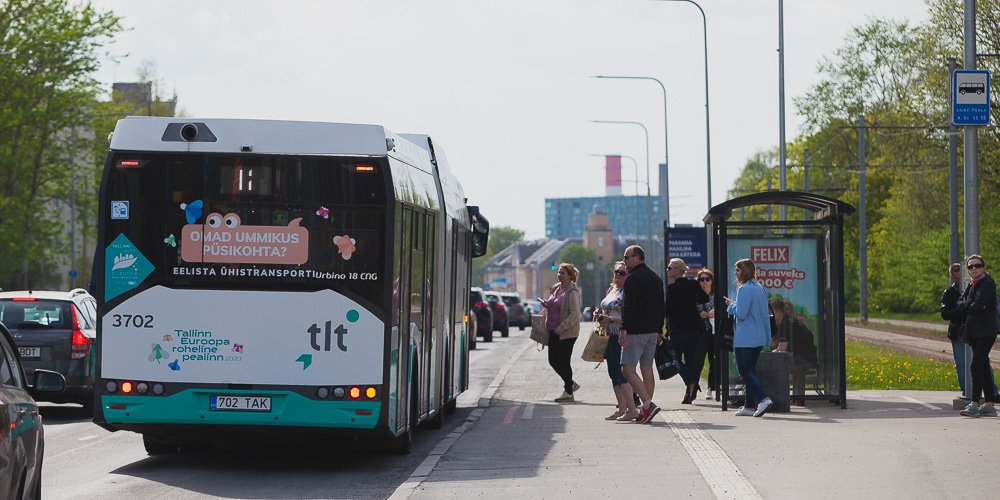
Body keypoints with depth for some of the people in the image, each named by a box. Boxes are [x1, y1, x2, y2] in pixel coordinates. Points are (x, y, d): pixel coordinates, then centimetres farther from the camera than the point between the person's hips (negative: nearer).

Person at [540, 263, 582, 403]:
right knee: (553, 360, 10)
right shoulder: (556, 288, 12)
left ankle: (568, 393, 8)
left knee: (563, 362, -3)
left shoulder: (572, 292, -15)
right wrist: (546, 305, 8)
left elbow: (575, 314, -20)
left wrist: (561, 327, -23)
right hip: (554, 331, 9)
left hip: (567, 333, -9)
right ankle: (571, 384, 28)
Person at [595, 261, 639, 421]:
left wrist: (610, 319, -23)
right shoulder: (611, 290, 16)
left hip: (621, 336, -10)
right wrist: (600, 314, 8)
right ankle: (621, 408, 17)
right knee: (613, 373, 11)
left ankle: (632, 409, -11)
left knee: (620, 372, -12)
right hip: (610, 337, 10)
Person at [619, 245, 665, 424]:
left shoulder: (632, 278, -10)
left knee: (628, 369, -9)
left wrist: (623, 329, -19)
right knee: (647, 370, 9)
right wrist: (659, 330, 22)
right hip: (652, 331, 9)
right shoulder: (656, 278, 17)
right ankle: (646, 410, 9)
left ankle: (648, 404, -21)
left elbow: (628, 307, -18)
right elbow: (661, 307, 20)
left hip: (636, 331, -8)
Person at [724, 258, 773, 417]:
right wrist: (768, 337, 22)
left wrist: (731, 305, -1)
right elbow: (765, 315, 17)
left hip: (745, 338, -9)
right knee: (751, 369, 14)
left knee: (745, 370, -6)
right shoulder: (760, 288, 13)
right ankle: (749, 405, 15)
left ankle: (763, 398, -22)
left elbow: (740, 314, -19)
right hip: (759, 337, 9)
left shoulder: (744, 289, -14)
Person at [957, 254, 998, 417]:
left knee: (977, 366, -15)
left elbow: (977, 305, -18)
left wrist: (966, 305, 1)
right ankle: (989, 405, 13)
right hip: (974, 331, 9)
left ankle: (974, 404, -17)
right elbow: (960, 303, 10)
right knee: (983, 367, 10)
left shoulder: (988, 283, -9)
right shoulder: (971, 284, 18)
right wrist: (972, 304, -7)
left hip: (985, 332, -9)